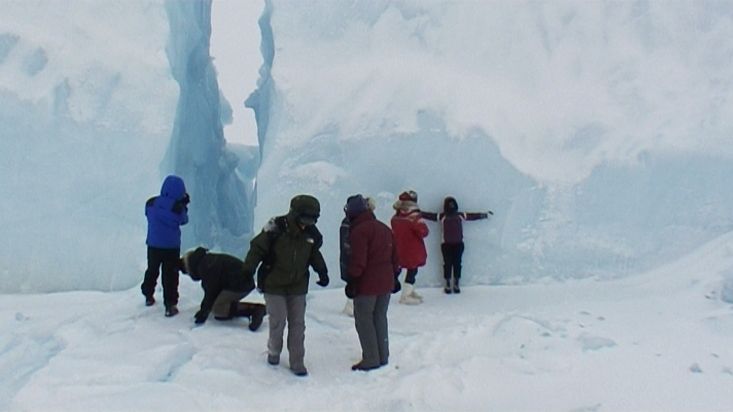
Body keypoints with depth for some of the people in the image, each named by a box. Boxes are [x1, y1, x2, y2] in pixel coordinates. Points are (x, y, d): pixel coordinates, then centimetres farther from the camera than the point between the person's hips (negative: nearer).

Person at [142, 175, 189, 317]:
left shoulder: (151, 203, -8)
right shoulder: (177, 207, -18)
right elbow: (183, 220, 0)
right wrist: (184, 206, 11)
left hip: (153, 245, 4)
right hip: (171, 247, -4)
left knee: (152, 271, 24)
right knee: (170, 275, 3)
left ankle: (148, 296, 40)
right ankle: (170, 305, 1)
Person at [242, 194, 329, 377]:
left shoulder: (311, 233, -2)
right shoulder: (276, 228, -18)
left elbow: (315, 254, 15)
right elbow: (257, 247, -14)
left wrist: (322, 272, 7)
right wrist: (248, 269, -22)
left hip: (298, 286, 4)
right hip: (274, 285, -4)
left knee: (297, 324, 5)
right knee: (278, 321, -2)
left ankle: (297, 362, 15)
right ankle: (273, 352, 26)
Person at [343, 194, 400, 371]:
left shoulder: (359, 231, -15)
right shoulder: (385, 228, 12)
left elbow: (357, 260, -19)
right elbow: (394, 256, 15)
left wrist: (351, 281, -14)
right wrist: (395, 276, 22)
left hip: (367, 284, -8)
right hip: (386, 283, 8)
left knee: (364, 320, 2)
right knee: (380, 318, 17)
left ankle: (371, 360, 5)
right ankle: (383, 357, 23)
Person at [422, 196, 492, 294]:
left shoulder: (461, 215, 7)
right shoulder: (442, 216, 0)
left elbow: (473, 216, 11)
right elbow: (430, 215, -4)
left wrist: (484, 214, 12)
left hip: (459, 244, 2)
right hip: (446, 244, -2)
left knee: (457, 264, 4)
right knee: (447, 264, 1)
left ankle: (456, 284, 15)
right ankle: (447, 285, 12)